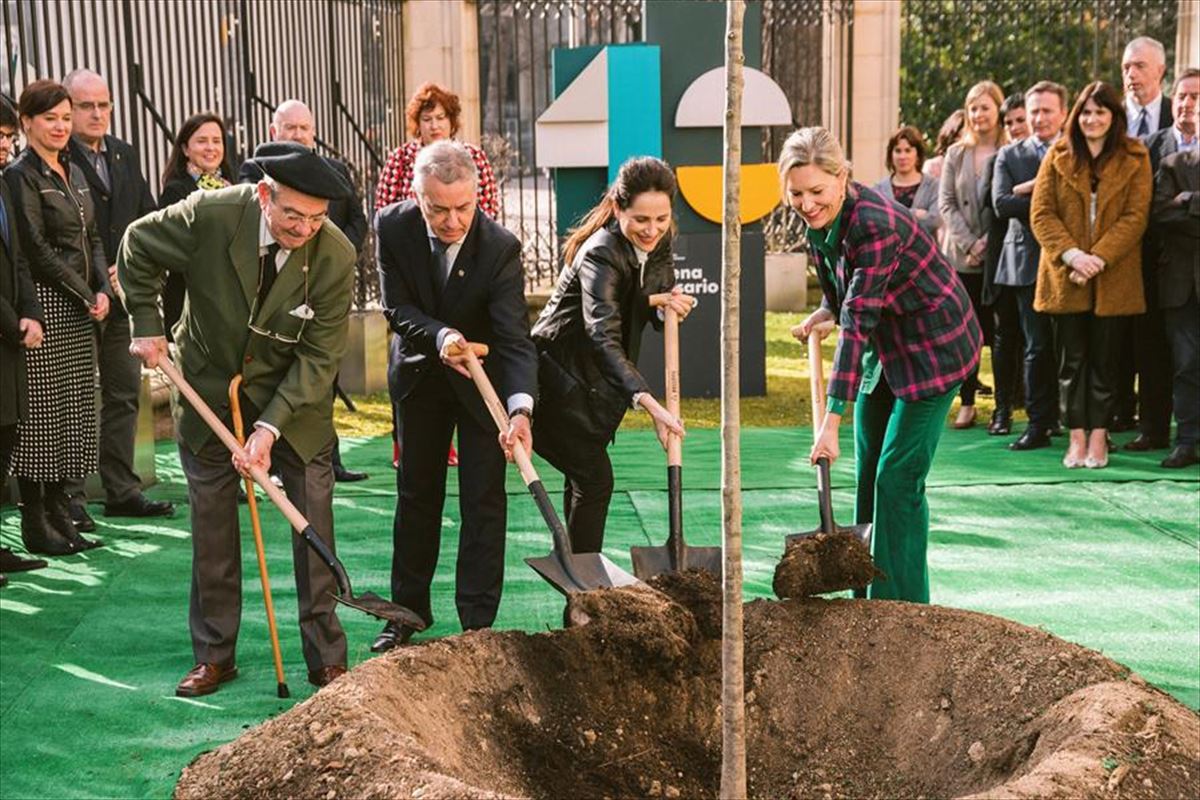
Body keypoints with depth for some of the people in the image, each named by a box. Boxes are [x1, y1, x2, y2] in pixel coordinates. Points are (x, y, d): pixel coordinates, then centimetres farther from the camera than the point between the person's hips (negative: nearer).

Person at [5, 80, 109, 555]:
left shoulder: (74, 173, 15)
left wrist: (102, 290, 0)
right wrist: (85, 296, -12)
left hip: (81, 307, 8)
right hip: (43, 303, -8)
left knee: (74, 410, 10)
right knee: (41, 410, -3)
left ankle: (58, 511, 18)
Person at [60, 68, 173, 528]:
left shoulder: (124, 155, 14)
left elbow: (148, 216, 14)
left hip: (123, 295, 7)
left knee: (124, 393, 10)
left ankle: (122, 491, 19)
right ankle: (69, 496, 8)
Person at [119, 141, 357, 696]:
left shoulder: (335, 256, -22)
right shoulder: (210, 215, -23)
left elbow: (319, 357, -18)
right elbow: (137, 249, -2)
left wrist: (270, 427, -25)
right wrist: (147, 325, -4)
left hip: (295, 400, 0)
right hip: (209, 390, 1)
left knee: (314, 524, 0)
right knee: (211, 529, 8)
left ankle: (327, 659, 12)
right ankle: (214, 656, 22)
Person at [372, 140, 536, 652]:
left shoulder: (501, 248, -29)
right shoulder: (392, 227, -20)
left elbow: (515, 337, -33)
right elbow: (396, 308, -14)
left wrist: (521, 409, -48)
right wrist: (439, 336, -35)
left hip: (484, 378, -3)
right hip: (420, 374, 3)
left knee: (484, 500, -1)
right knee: (416, 494, 14)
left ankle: (478, 622, 9)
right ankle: (408, 610, 29)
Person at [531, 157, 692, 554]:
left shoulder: (659, 242, -4)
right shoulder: (600, 254, -29)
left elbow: (654, 309, 11)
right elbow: (603, 336, -41)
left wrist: (672, 305, -15)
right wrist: (648, 402, -53)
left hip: (601, 381, 8)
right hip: (561, 375, -8)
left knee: (583, 477, 16)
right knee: (594, 478, -10)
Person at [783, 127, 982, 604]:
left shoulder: (875, 225, -30)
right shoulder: (822, 219, -5)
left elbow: (858, 324, -34)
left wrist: (832, 421, -36)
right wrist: (825, 315, -1)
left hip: (934, 347, -9)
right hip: (885, 346, 9)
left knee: (898, 477, -10)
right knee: (868, 475, 10)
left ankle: (903, 610, 0)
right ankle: (869, 601, 21)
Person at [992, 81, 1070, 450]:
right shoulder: (1009, 156, 10)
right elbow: (1001, 204, -5)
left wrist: (1032, 189, -13)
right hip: (1029, 261, 0)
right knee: (1037, 347, 1)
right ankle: (1039, 423, 7)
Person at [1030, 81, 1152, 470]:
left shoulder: (1135, 159, 4)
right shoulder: (1057, 156, 6)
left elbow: (1136, 216, -5)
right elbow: (1041, 214, -1)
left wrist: (1098, 258, -16)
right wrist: (1071, 255, -16)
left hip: (1113, 278, -1)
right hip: (1064, 276, 1)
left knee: (1103, 359, 5)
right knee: (1071, 359, 4)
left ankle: (1098, 435, 13)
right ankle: (1076, 437, 10)